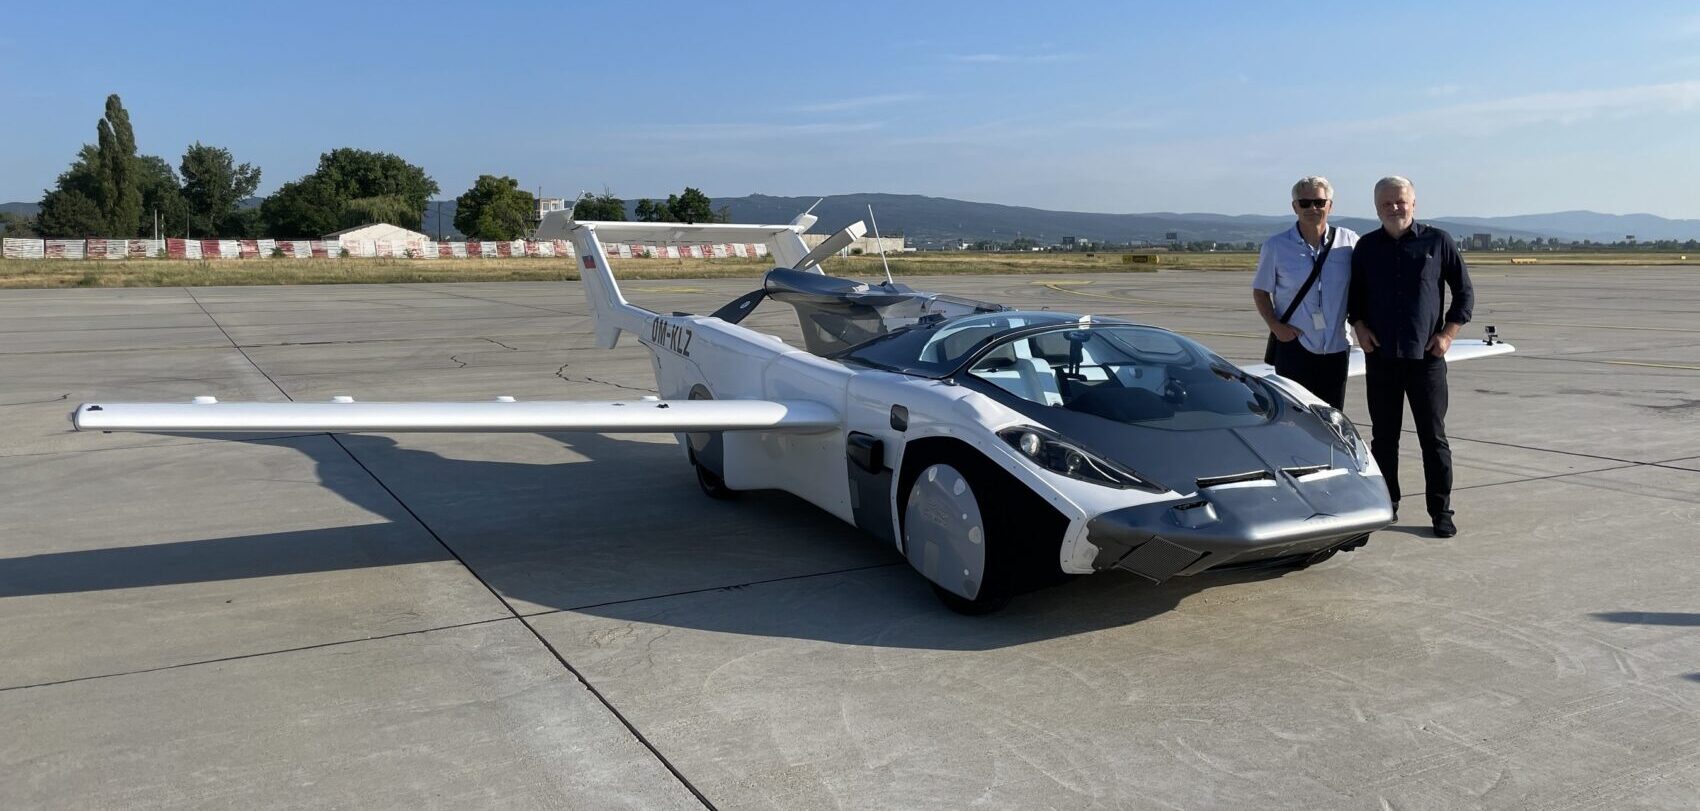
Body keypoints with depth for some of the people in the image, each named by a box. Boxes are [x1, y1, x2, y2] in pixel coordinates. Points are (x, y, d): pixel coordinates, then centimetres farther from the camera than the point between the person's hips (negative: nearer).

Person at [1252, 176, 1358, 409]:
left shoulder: (1349, 242, 3)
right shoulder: (1275, 246, 0)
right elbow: (1260, 291, 4)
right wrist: (1275, 325, -9)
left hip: (1336, 346, 2)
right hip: (1294, 345, -2)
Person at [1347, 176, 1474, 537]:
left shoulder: (1438, 241, 1)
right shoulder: (1367, 247, 8)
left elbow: (1464, 292, 5)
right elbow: (1354, 294, 17)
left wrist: (1448, 333, -5)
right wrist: (1359, 326, 1)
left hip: (1426, 356, -2)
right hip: (1380, 356, 2)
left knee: (1433, 437, 1)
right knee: (1383, 437, 8)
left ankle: (1441, 512, 9)